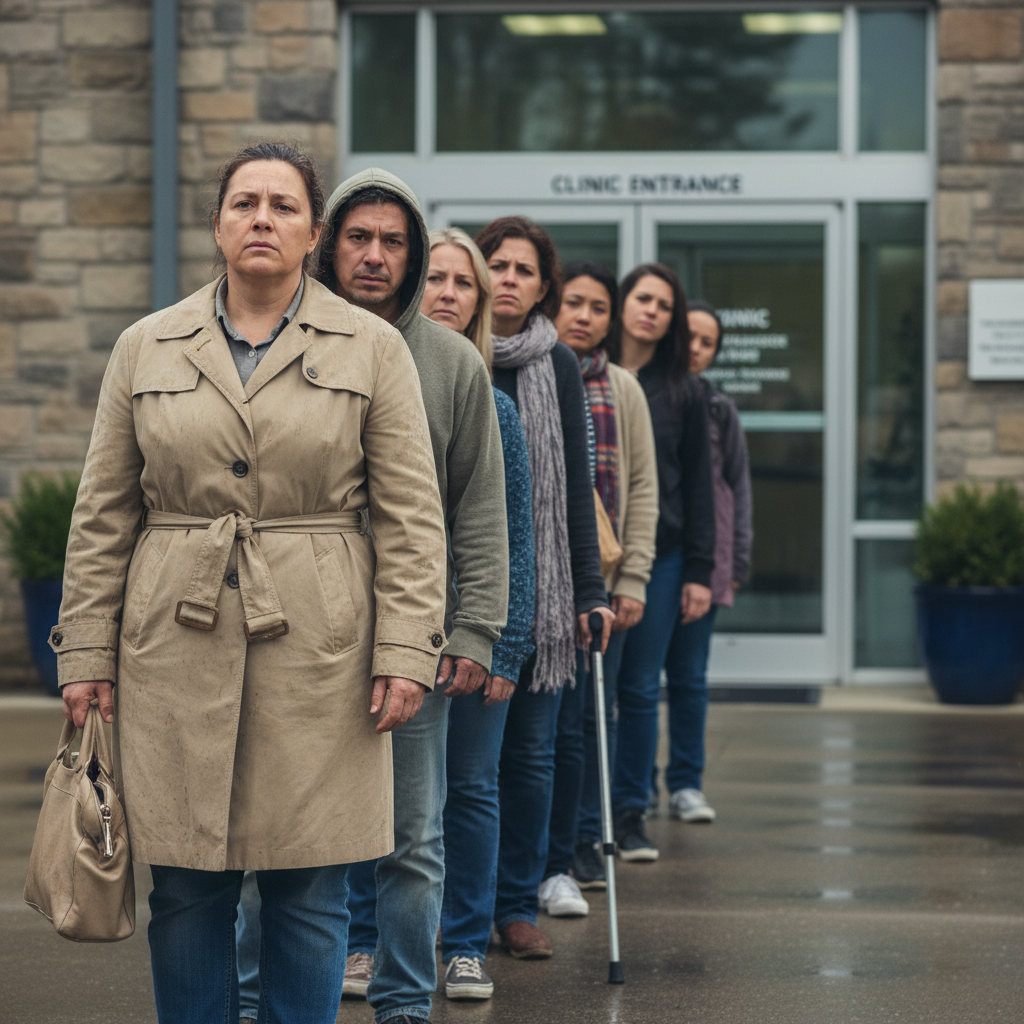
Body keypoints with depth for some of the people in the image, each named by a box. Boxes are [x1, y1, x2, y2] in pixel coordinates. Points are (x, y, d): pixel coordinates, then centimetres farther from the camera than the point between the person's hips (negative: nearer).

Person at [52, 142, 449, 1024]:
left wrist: (405, 652, -7)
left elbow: (411, 516, 1)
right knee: (186, 886, 4)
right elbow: (102, 518, 10)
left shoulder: (373, 349, 4)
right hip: (176, 649, 1)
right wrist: (86, 654, 5)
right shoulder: (145, 349, 8)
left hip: (318, 649, -1)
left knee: (309, 893, 2)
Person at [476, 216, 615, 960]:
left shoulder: (558, 367, 6)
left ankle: (519, 905, 13)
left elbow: (576, 486, 5)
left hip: (537, 583, 2)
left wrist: (591, 590, -1)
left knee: (531, 751, 4)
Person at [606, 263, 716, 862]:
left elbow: (699, 486, 8)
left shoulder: (683, 392, 8)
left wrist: (699, 572, 1)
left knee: (641, 689, 4)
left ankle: (632, 813, 13)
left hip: (659, 558, 1)